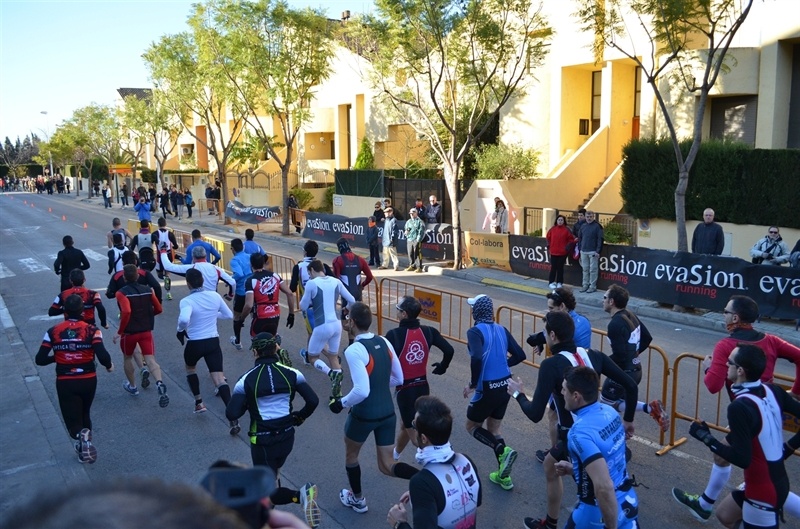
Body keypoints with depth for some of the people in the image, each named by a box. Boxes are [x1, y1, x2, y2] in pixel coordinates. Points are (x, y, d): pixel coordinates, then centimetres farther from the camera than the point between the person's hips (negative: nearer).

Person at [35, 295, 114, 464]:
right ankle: (84, 446, 27)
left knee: (74, 421, 7)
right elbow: (103, 356, -19)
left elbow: (40, 359, -7)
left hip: (65, 383, 0)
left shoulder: (53, 332, -5)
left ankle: (81, 435, -24)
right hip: (88, 380, 1)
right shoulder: (91, 330, -10)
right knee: (84, 413, 26)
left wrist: (55, 357, 13)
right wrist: (109, 366, 2)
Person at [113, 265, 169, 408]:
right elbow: (158, 309, 6)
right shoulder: (148, 290, 1)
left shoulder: (122, 293, -13)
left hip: (129, 332, -2)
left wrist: (120, 331, -18)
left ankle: (132, 386, 38)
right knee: (150, 359, -4)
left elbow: (126, 312, -27)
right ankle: (160, 384, -30)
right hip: (146, 331, 2)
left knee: (127, 358, 24)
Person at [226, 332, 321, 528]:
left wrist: (246, 403, 5)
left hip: (262, 440, -4)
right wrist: (300, 417, 12)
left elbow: (231, 414, -15)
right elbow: (313, 401, -7)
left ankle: (302, 495, -17)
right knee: (272, 472, 31)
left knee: (268, 491, 6)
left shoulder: (246, 380, -13)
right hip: (287, 436, 4)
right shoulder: (291, 373, -7)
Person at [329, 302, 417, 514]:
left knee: (351, 455, 25)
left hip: (364, 416, -6)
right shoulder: (384, 342, 1)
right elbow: (398, 379, 9)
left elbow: (361, 391, -28)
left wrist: (341, 402, -11)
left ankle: (357, 500, 44)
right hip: (388, 413, 6)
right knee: (387, 466, 15)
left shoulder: (354, 350, -21)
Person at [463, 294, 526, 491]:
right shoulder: (502, 330, 4)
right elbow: (520, 355, 6)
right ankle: (503, 476, 21)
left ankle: (503, 450, -5)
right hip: (504, 387, 6)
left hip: (487, 389, -6)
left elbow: (477, 357, -31)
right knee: (493, 429, 22)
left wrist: (472, 384, -18)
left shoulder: (475, 332, -15)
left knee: (472, 427, 17)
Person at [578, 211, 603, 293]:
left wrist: (598, 251, -14)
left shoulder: (597, 226, -5)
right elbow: (580, 238, 18)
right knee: (585, 269, 9)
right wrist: (580, 248, 10)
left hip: (593, 252, -5)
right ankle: (585, 285, 16)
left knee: (593, 269, -2)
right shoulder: (583, 226, 12)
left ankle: (593, 286, 3)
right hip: (584, 251, 5)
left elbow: (600, 239, -9)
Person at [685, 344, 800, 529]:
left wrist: (706, 438, -15)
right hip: (776, 481, 8)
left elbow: (742, 459, -25)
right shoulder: (773, 391, -5)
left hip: (764, 491, -8)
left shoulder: (739, 407, -27)